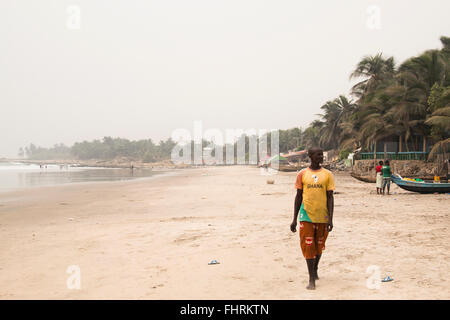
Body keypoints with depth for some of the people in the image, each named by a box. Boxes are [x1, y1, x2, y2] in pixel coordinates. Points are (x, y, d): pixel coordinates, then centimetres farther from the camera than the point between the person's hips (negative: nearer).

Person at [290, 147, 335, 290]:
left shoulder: (327, 175, 2)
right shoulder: (302, 174, 1)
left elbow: (330, 197, 0)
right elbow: (298, 197, 5)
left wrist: (330, 219, -8)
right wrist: (294, 219, 2)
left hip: (322, 216, 1)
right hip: (306, 215, -1)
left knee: (319, 245, 14)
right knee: (308, 245, -5)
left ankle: (315, 269, 38)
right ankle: (311, 278, 1)